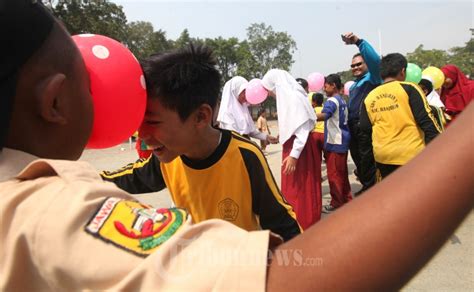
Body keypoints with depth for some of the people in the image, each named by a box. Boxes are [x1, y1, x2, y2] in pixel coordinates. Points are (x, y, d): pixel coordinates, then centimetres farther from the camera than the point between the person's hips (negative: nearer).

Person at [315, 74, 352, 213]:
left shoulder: (332, 101, -14)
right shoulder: (342, 101, 16)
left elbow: (323, 115, -33)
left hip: (334, 142, -10)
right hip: (342, 140, 10)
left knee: (333, 174, -2)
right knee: (342, 173, 16)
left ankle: (336, 203, 4)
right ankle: (346, 199, 25)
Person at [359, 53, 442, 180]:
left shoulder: (369, 98, 6)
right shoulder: (408, 89, -7)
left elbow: (364, 134, 9)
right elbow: (427, 122, -11)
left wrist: (367, 160, 18)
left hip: (383, 157, 4)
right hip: (411, 155, -4)